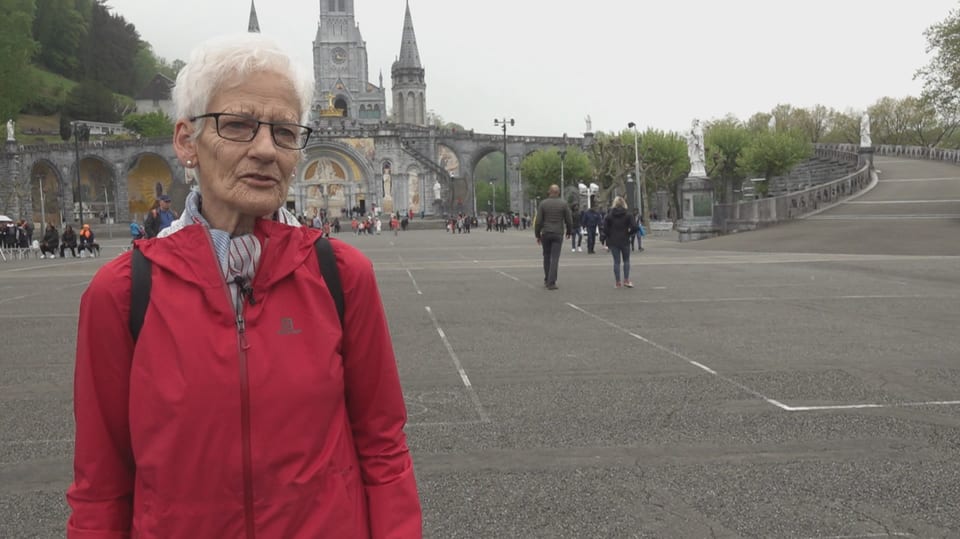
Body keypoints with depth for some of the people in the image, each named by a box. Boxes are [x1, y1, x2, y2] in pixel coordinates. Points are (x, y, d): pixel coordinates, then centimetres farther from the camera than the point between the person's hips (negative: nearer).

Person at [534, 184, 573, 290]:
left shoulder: (543, 203, -2)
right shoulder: (563, 204, -3)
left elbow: (538, 221, -3)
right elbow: (569, 220, 0)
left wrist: (537, 235, 6)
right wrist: (569, 231, 17)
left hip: (545, 234, 1)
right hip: (558, 234, -1)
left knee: (547, 257, 16)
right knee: (555, 258, -2)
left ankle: (547, 280, 23)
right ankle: (551, 283, -8)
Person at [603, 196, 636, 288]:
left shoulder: (609, 215, -2)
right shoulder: (628, 215, -4)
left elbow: (605, 228, -7)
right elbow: (634, 227, -13)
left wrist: (609, 236, 8)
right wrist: (629, 233, 4)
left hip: (613, 242, 1)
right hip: (625, 241, -1)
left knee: (616, 261, 5)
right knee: (626, 260, 13)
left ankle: (618, 282, 6)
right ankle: (626, 280, 7)